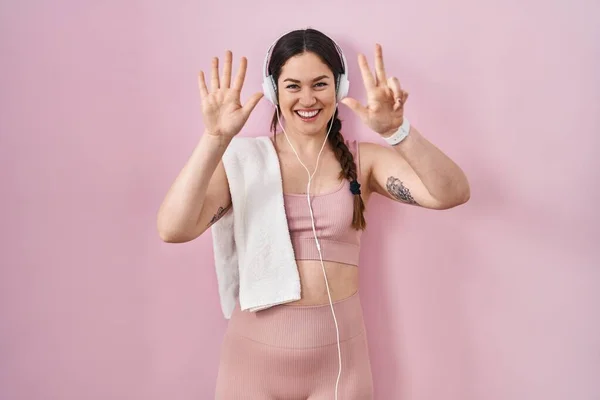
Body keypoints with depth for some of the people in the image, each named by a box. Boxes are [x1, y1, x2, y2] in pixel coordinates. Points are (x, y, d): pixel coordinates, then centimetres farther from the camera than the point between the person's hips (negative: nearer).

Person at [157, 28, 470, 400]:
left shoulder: (363, 159, -1)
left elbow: (452, 194, -14)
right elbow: (173, 230, -16)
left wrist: (397, 130, -28)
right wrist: (216, 137, -27)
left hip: (338, 353, 1)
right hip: (255, 352, 0)